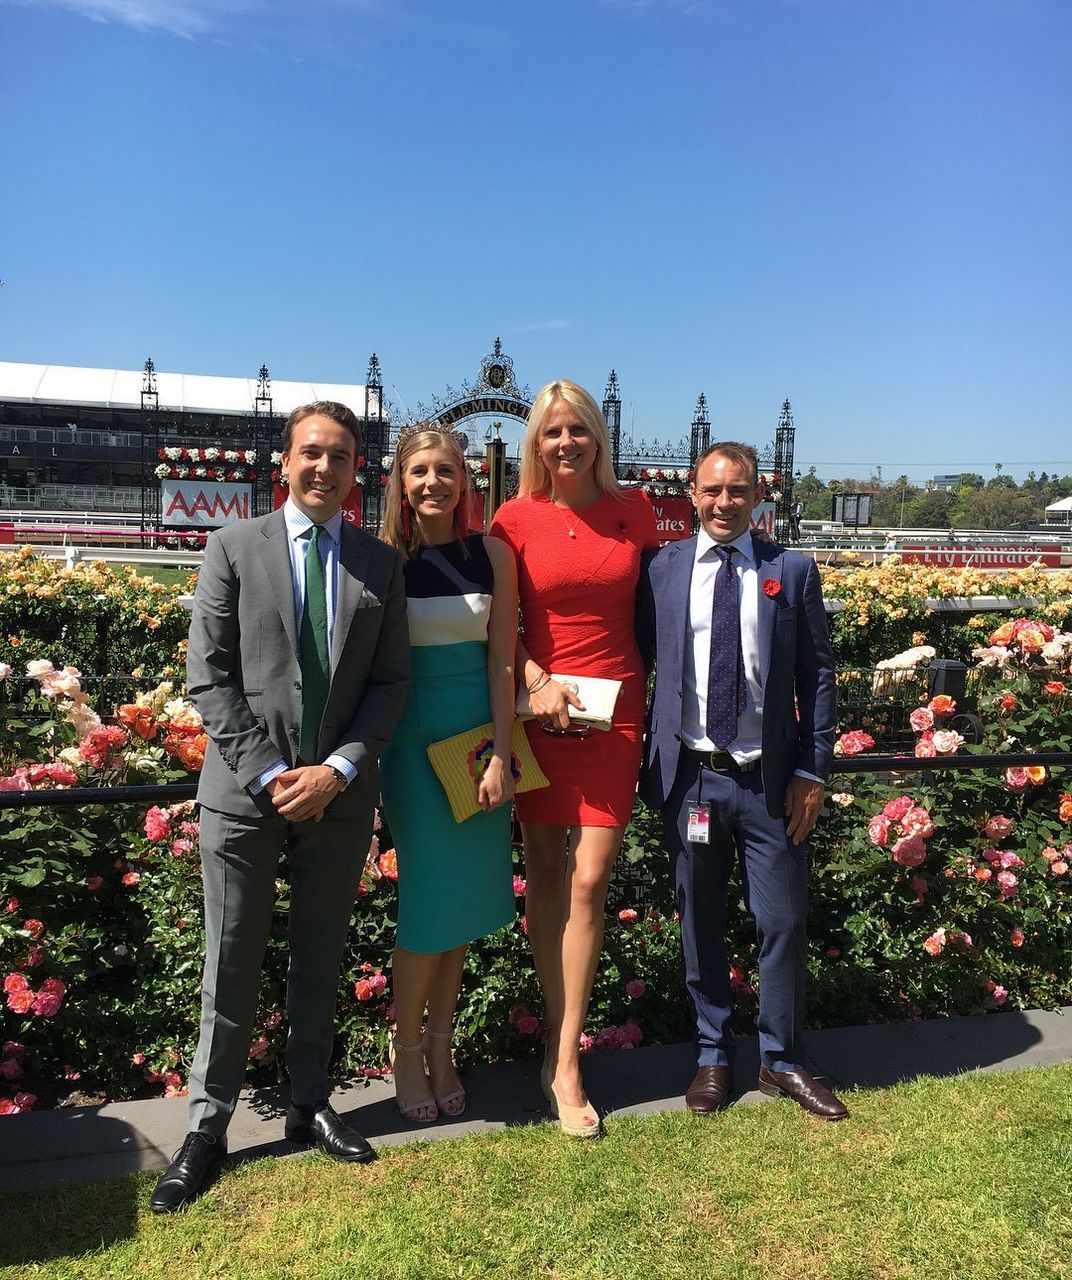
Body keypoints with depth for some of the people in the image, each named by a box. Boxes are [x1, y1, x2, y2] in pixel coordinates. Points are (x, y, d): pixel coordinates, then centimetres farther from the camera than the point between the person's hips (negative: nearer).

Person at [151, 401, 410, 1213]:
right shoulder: (234, 548, 1)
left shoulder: (382, 563, 6)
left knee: (321, 958, 14)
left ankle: (310, 1106, 30)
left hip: (340, 792, 2)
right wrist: (271, 775, -12)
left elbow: (391, 681, 3)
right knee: (232, 963, 6)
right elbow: (209, 678, -4)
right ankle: (208, 1125, 21)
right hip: (246, 789, -2)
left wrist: (338, 769, -10)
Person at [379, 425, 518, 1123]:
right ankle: (406, 1050, 22)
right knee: (429, 900, 0)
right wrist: (365, 757, -6)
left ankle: (441, 1045, 28)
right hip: (415, 741, -2)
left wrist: (501, 757, -6)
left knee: (467, 903, 10)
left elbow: (502, 662, -1)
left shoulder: (492, 554, 2)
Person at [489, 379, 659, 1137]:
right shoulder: (516, 519, -1)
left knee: (588, 881, -3)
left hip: (614, 710, 1)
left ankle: (564, 1063, 8)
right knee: (544, 878, 8)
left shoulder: (635, 510, 4)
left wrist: (655, 701, 4)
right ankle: (561, 1038, 25)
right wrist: (537, 682, -12)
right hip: (541, 707, 0)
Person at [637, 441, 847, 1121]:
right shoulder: (662, 569, 3)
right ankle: (714, 1055, 31)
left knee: (783, 922, 7)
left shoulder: (794, 571, 2)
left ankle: (783, 1060, 28)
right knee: (701, 924, 13)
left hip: (770, 781, 0)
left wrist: (812, 770, -2)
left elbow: (818, 675, 3)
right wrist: (640, 763, -1)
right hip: (691, 778, 0)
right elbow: (637, 660, 5)